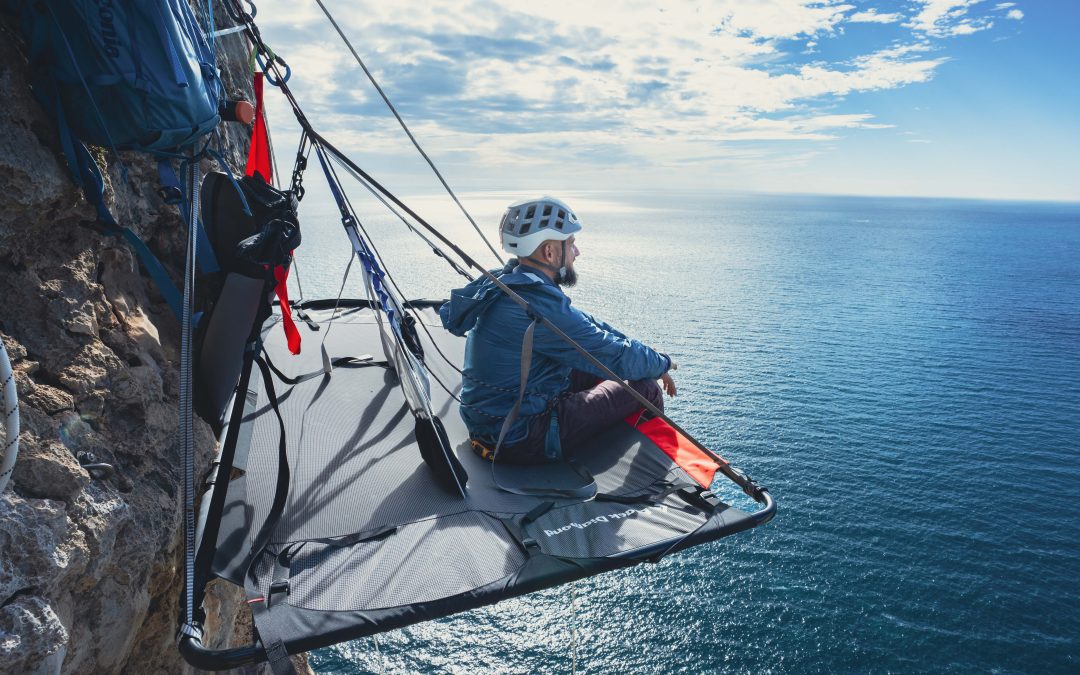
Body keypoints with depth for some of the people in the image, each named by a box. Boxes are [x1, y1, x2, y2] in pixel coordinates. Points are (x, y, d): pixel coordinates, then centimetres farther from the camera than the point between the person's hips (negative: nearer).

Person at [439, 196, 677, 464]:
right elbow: (618, 358, -18)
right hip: (520, 443, -9)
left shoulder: (509, 282, 5)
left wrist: (648, 354, 9)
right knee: (645, 390, -1)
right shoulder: (539, 304, -26)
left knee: (604, 371, 18)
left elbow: (587, 325, 13)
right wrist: (662, 364, 2)